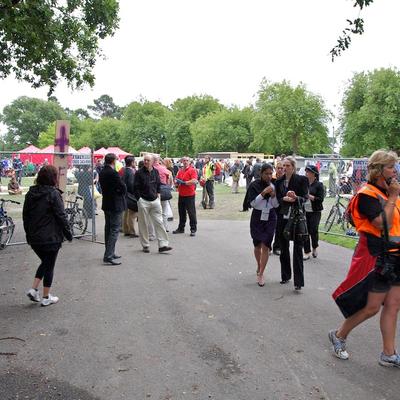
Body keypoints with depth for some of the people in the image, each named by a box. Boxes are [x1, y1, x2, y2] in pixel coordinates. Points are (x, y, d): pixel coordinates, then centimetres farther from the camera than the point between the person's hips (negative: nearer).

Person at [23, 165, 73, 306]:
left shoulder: (30, 193, 6)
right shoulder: (53, 194, -15)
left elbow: (25, 215, 12)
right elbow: (61, 216, -15)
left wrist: (29, 234, 20)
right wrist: (68, 233, -4)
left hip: (34, 238, 6)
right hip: (50, 237, -6)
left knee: (45, 262, 23)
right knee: (49, 266, 7)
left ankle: (33, 289, 14)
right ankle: (46, 297, 16)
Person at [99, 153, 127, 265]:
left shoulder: (102, 172, 7)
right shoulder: (113, 173, -20)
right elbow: (123, 187, -17)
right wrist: (122, 194, 2)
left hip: (106, 204, 9)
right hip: (115, 204, -9)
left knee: (108, 229, 17)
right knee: (114, 230, -5)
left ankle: (110, 253, 27)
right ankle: (108, 257, -7)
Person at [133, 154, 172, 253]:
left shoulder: (156, 172, 8)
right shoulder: (139, 173, -5)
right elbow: (136, 188, -4)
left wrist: (158, 194, 13)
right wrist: (139, 199, -8)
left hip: (155, 200, 4)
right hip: (143, 201, -4)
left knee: (159, 222, -1)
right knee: (143, 224, 4)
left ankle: (163, 245, 0)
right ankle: (145, 245, 15)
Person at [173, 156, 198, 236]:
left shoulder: (192, 170, -7)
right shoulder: (180, 171, 13)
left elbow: (194, 181, -20)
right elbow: (177, 180, 19)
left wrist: (183, 182, -19)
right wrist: (176, 182, -5)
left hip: (190, 195, -6)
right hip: (181, 195, 7)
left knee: (191, 213, -2)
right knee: (181, 212, 15)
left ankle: (193, 229, 5)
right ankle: (181, 228, 26)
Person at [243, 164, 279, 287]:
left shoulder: (274, 186, 1)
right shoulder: (254, 185, -7)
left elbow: (276, 205, 3)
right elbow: (252, 203, -13)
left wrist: (273, 195, -15)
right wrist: (263, 193, -21)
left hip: (270, 218, 1)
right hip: (257, 217, -1)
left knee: (265, 246, -7)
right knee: (257, 245, 13)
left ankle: (261, 274, -1)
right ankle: (259, 266, 38)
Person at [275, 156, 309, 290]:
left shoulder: (301, 180, -4)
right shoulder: (279, 181, 8)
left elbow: (305, 198, -8)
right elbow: (277, 198, 6)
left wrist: (295, 197, -29)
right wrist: (284, 199, -15)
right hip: (283, 217, 5)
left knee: (297, 249, -6)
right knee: (283, 248, 12)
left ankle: (298, 282, -3)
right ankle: (286, 276, 27)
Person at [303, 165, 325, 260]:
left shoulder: (319, 185, -4)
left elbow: (320, 199, -11)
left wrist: (309, 196, -15)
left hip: (315, 212, -3)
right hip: (304, 211, 4)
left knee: (313, 231, -3)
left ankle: (315, 248, 25)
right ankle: (307, 252, 11)